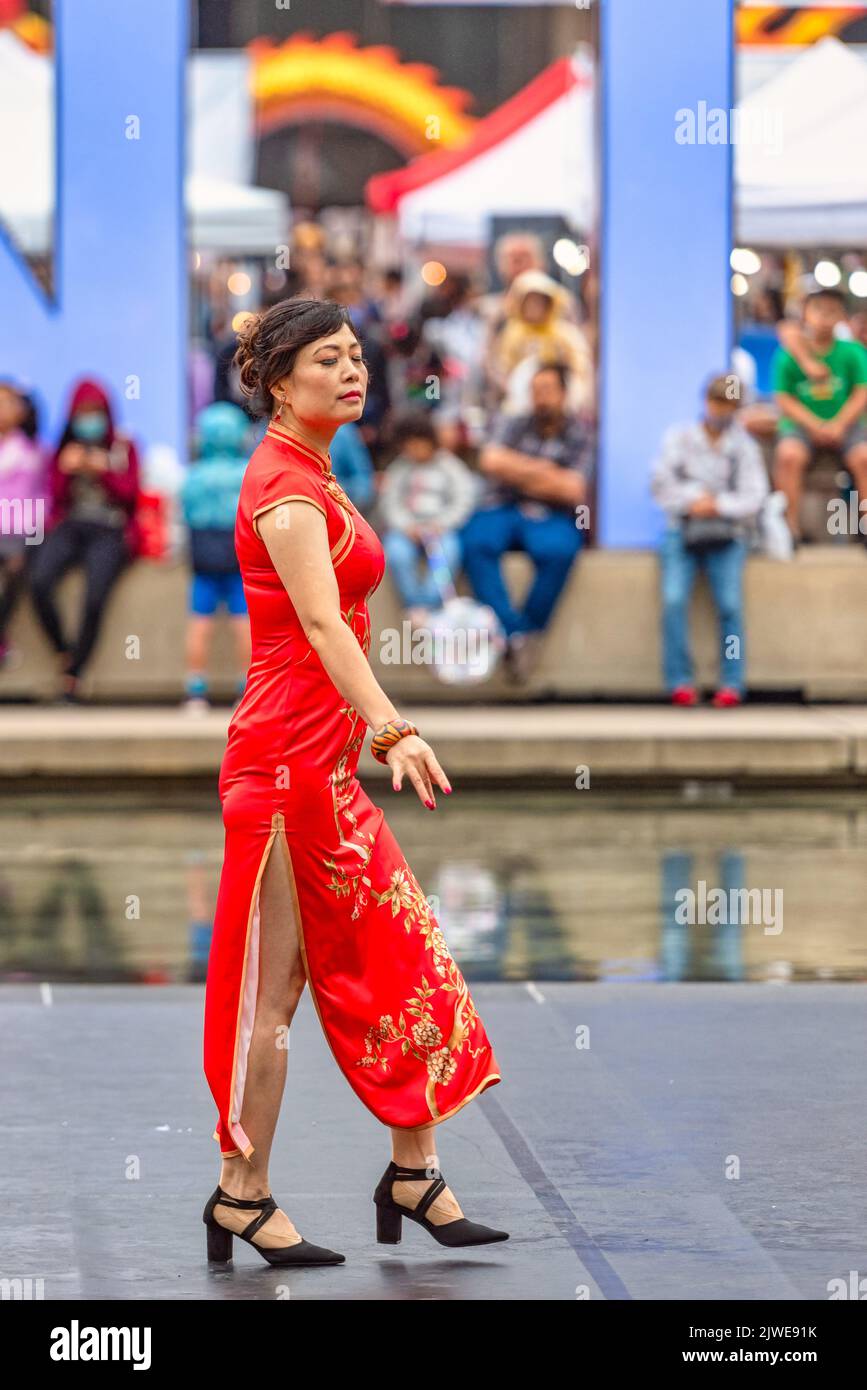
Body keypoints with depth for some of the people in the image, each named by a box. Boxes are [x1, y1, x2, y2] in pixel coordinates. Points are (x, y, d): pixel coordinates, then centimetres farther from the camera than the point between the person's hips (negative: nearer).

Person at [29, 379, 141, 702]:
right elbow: (57, 497, 13)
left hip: (109, 531, -2)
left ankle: (73, 675, -18)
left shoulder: (123, 448, 12)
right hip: (70, 526, 3)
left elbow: (130, 494, 5)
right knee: (39, 580, -29)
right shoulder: (66, 449, 18)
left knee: (95, 597, -28)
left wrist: (105, 471, -9)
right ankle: (63, 651, -12)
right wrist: (65, 471, -5)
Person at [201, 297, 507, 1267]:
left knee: (401, 956, 10)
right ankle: (243, 1194, 3)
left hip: (322, 763, 10)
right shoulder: (283, 482, -14)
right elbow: (319, 621, -27)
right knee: (271, 985, -4)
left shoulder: (310, 479, 17)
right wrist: (392, 730, -38)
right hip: (287, 757, -10)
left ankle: (413, 1171, 15)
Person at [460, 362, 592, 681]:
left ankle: (530, 629, -23)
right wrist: (541, 470, -4)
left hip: (551, 516, -2)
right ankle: (514, 631, -36)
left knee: (558, 551, -37)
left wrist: (518, 472, -1)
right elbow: (491, 461, -4)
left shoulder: (579, 436, 7)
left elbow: (571, 490, -5)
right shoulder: (513, 425, 14)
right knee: (477, 543, -33)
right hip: (502, 510, 2)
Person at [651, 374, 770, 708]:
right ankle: (679, 682, -21)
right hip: (681, 531, 0)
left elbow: (753, 498, 0)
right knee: (674, 600, -22)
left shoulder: (745, 448, 9)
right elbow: (661, 483, 4)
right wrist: (693, 500, -9)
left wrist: (718, 505, -15)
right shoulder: (678, 438, 11)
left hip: (725, 535, 0)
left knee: (731, 603, -21)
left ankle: (731, 684, -20)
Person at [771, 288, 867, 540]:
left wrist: (839, 424, -16)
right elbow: (784, 399, -2)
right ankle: (791, 527, -24)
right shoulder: (788, 356, -1)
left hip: (845, 423, 1)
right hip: (801, 424, -1)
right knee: (788, 454, -32)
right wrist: (815, 425, -15)